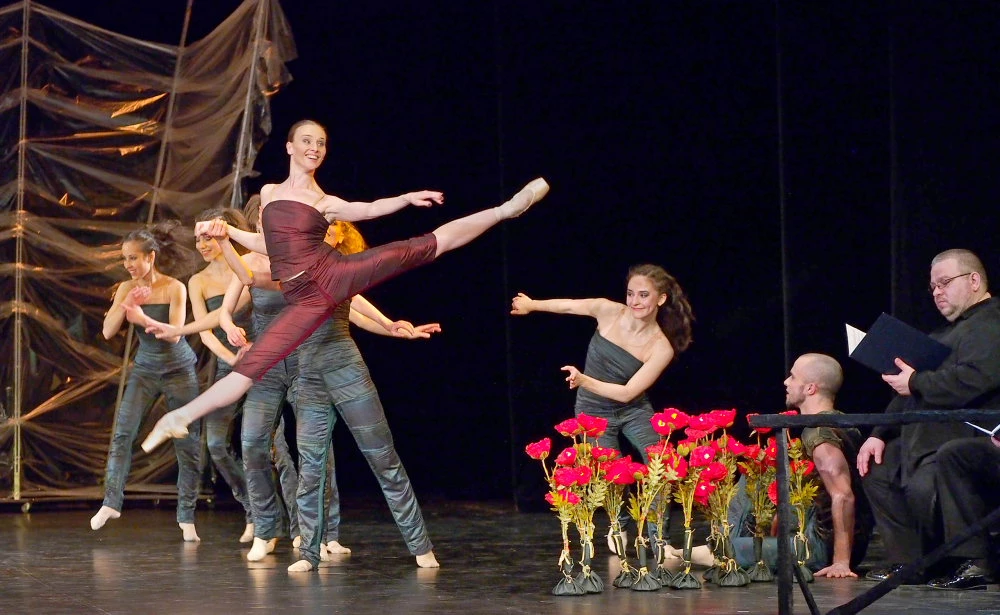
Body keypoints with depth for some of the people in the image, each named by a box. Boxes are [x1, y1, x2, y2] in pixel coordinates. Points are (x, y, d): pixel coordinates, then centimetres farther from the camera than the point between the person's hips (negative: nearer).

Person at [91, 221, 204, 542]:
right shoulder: (127, 289, -5)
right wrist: (126, 304, -23)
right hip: (145, 369, 3)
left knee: (188, 444, -1)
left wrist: (143, 318, -35)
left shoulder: (174, 288, -15)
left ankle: (187, 518, 6)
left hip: (179, 371, -3)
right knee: (122, 432, -12)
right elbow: (108, 331, -9)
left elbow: (175, 334, -21)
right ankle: (111, 502, -7)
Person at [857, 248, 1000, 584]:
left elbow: (971, 380, -28)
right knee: (877, 469, 14)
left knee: (922, 486, -33)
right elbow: (908, 392, 27)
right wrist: (879, 435, 15)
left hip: (964, 440, -12)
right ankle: (907, 562, 5)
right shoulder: (948, 332, 26)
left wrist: (915, 383, -13)